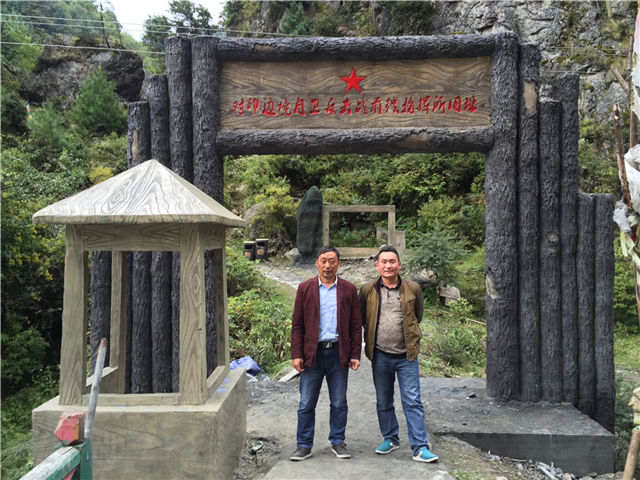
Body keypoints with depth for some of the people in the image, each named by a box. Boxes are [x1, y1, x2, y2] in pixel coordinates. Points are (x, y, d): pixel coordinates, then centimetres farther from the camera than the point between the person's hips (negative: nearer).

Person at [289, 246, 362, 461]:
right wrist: (296, 354, -6)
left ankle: (337, 442, 27)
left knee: (339, 403, 11)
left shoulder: (349, 290, 5)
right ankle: (304, 445, 18)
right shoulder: (305, 288, 3)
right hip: (312, 353, -1)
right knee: (306, 403, 4)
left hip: (338, 353, 1)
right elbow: (297, 325, 1)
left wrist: (355, 354, 0)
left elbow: (356, 325, 6)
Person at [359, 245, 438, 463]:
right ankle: (390, 439, 32)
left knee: (412, 402, -3)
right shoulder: (367, 290, 0)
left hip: (406, 355, -1)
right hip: (380, 355, 2)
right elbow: (361, 319, 13)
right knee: (383, 402, 14)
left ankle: (420, 447, 5)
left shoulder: (413, 289, 0)